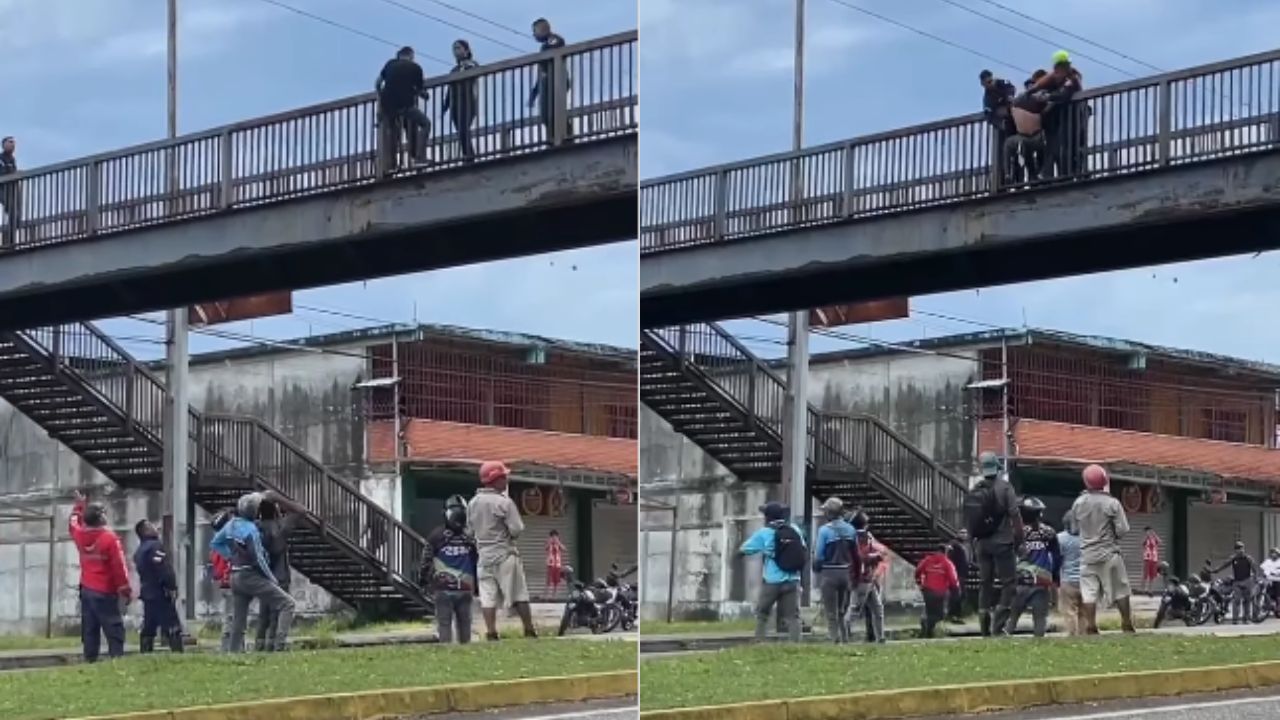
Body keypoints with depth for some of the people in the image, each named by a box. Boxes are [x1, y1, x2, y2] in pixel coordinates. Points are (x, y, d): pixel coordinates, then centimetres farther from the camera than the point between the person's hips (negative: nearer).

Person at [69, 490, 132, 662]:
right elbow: (119, 566, -15)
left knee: (90, 631, 11)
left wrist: (79, 506, 41)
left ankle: (90, 660, 10)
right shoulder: (109, 538, -17)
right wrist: (126, 590, -7)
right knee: (114, 631, -5)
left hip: (86, 590, 7)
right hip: (105, 593, -7)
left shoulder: (80, 535, 1)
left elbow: (73, 522, 28)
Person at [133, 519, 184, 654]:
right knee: (173, 629, -9)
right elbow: (164, 570, -20)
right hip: (161, 593, -9)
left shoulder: (139, 551, 16)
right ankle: (177, 653, -14)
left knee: (148, 629, 10)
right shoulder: (155, 546, -13)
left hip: (147, 593, 9)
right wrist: (172, 587, -17)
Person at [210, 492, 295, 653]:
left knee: (239, 616, 17)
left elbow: (215, 543, 20)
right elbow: (258, 559, -16)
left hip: (235, 577, 9)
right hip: (251, 577, -9)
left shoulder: (231, 524, 6)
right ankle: (280, 643, -20)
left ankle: (235, 650, 18)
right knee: (287, 603, -8)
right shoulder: (250, 529, -18)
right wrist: (272, 578, -5)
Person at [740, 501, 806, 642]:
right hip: (792, 581, 2)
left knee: (762, 613, 14)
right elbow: (803, 550, 17)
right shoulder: (795, 530, 4)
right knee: (792, 616, 3)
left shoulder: (764, 533, -5)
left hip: (772, 582, -2)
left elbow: (744, 550, 3)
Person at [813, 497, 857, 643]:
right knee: (842, 612, 16)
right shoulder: (851, 530, 3)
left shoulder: (824, 530, -12)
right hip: (846, 574, 5)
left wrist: (816, 570, 7)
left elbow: (818, 555, -10)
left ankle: (836, 640, -3)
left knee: (831, 614, 2)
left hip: (829, 575, -5)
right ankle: (845, 639, 13)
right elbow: (856, 554, 7)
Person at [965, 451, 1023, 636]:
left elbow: (969, 521, 10)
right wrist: (1019, 538, -5)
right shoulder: (1004, 488, -9)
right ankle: (999, 623, -12)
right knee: (1009, 581, 0)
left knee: (986, 583, 11)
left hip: (982, 543, 5)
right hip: (1002, 542, -5)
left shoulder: (974, 491, 7)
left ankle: (985, 627, 11)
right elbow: (1015, 515, -13)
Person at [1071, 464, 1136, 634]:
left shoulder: (1078, 503, -3)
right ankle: (1127, 625, 18)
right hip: (1109, 554, -2)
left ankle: (1090, 627, -1)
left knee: (1088, 594, 3)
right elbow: (1123, 529, -11)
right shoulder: (1112, 503, -11)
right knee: (1121, 592, 12)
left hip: (1087, 555, 2)